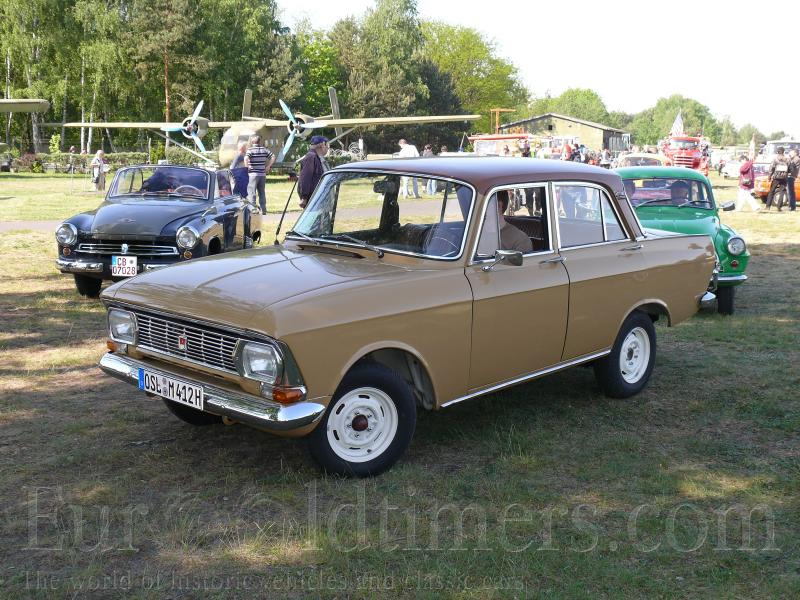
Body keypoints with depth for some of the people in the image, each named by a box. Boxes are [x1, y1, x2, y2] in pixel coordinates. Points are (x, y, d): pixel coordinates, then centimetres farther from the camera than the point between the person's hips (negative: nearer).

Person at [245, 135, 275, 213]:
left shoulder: (251, 150, -8)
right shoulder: (264, 150, 6)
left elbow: (246, 158, -25)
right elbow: (273, 157, 6)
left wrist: (247, 167, -11)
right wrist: (268, 166, 8)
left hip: (253, 174, -5)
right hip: (262, 174, 5)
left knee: (251, 192, 1)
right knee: (262, 192, 12)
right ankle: (263, 209, 14)